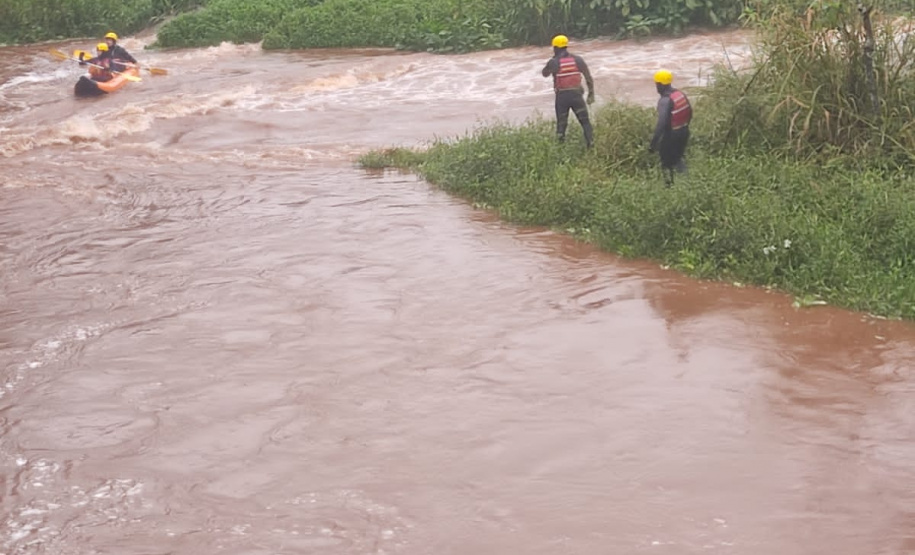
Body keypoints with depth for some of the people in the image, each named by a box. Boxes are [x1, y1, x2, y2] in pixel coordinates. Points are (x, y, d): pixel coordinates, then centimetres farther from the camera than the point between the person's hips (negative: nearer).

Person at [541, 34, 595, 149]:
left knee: (561, 123, 14)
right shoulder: (577, 60, -2)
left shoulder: (554, 62, -7)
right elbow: (588, 77, 0)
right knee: (585, 121, 5)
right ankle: (591, 145, -4)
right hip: (576, 94, 1)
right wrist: (591, 93, 9)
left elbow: (545, 74, 12)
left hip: (562, 96, -1)